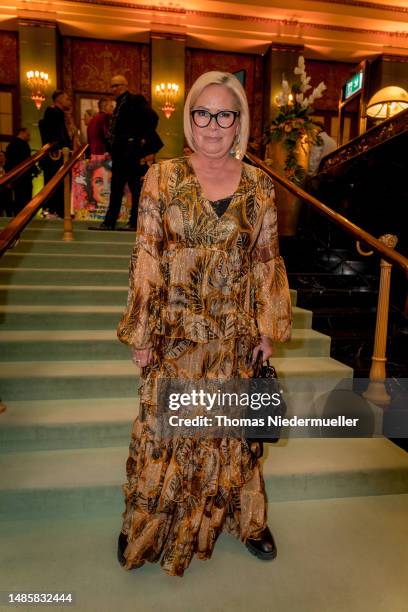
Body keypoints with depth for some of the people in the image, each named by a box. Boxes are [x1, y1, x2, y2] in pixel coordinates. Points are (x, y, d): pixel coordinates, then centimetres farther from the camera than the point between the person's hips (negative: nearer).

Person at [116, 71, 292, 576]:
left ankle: (242, 516, 44)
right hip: (175, 332, -1)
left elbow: (267, 260, 5)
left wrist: (268, 327, 4)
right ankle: (147, 525, 39)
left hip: (234, 334, 2)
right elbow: (145, 258, -5)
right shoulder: (162, 178, -4)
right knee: (164, 425, 13)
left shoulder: (259, 186, 1)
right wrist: (140, 331, -6)